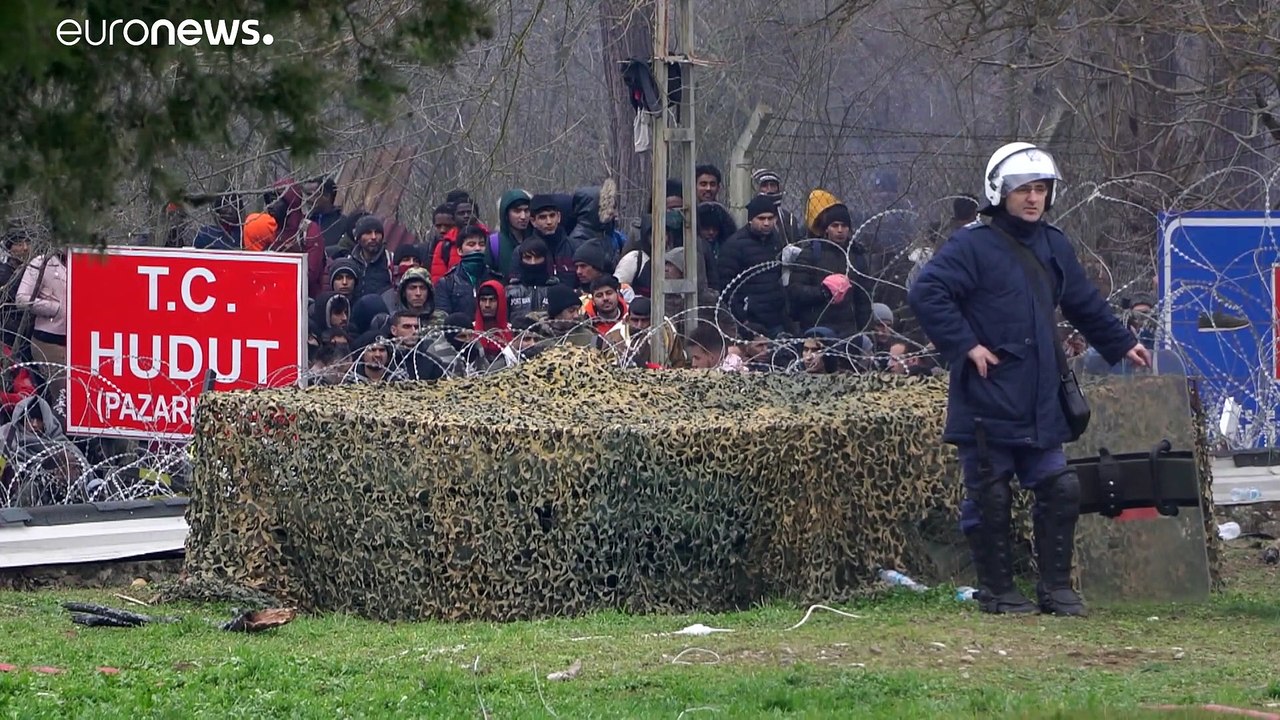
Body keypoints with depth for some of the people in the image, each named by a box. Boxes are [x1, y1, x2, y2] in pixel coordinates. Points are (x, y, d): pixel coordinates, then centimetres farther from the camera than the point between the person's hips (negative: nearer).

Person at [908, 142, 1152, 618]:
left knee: (1060, 490, 5)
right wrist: (966, 345, -19)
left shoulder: (1054, 247, 14)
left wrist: (1121, 344, 35)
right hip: (987, 400, -7)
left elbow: (1085, 305, 29)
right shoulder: (973, 245, -9)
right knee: (989, 499, 1)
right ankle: (997, 591, 10)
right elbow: (926, 293, -18)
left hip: (1040, 402, 7)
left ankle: (1056, 587, 13)